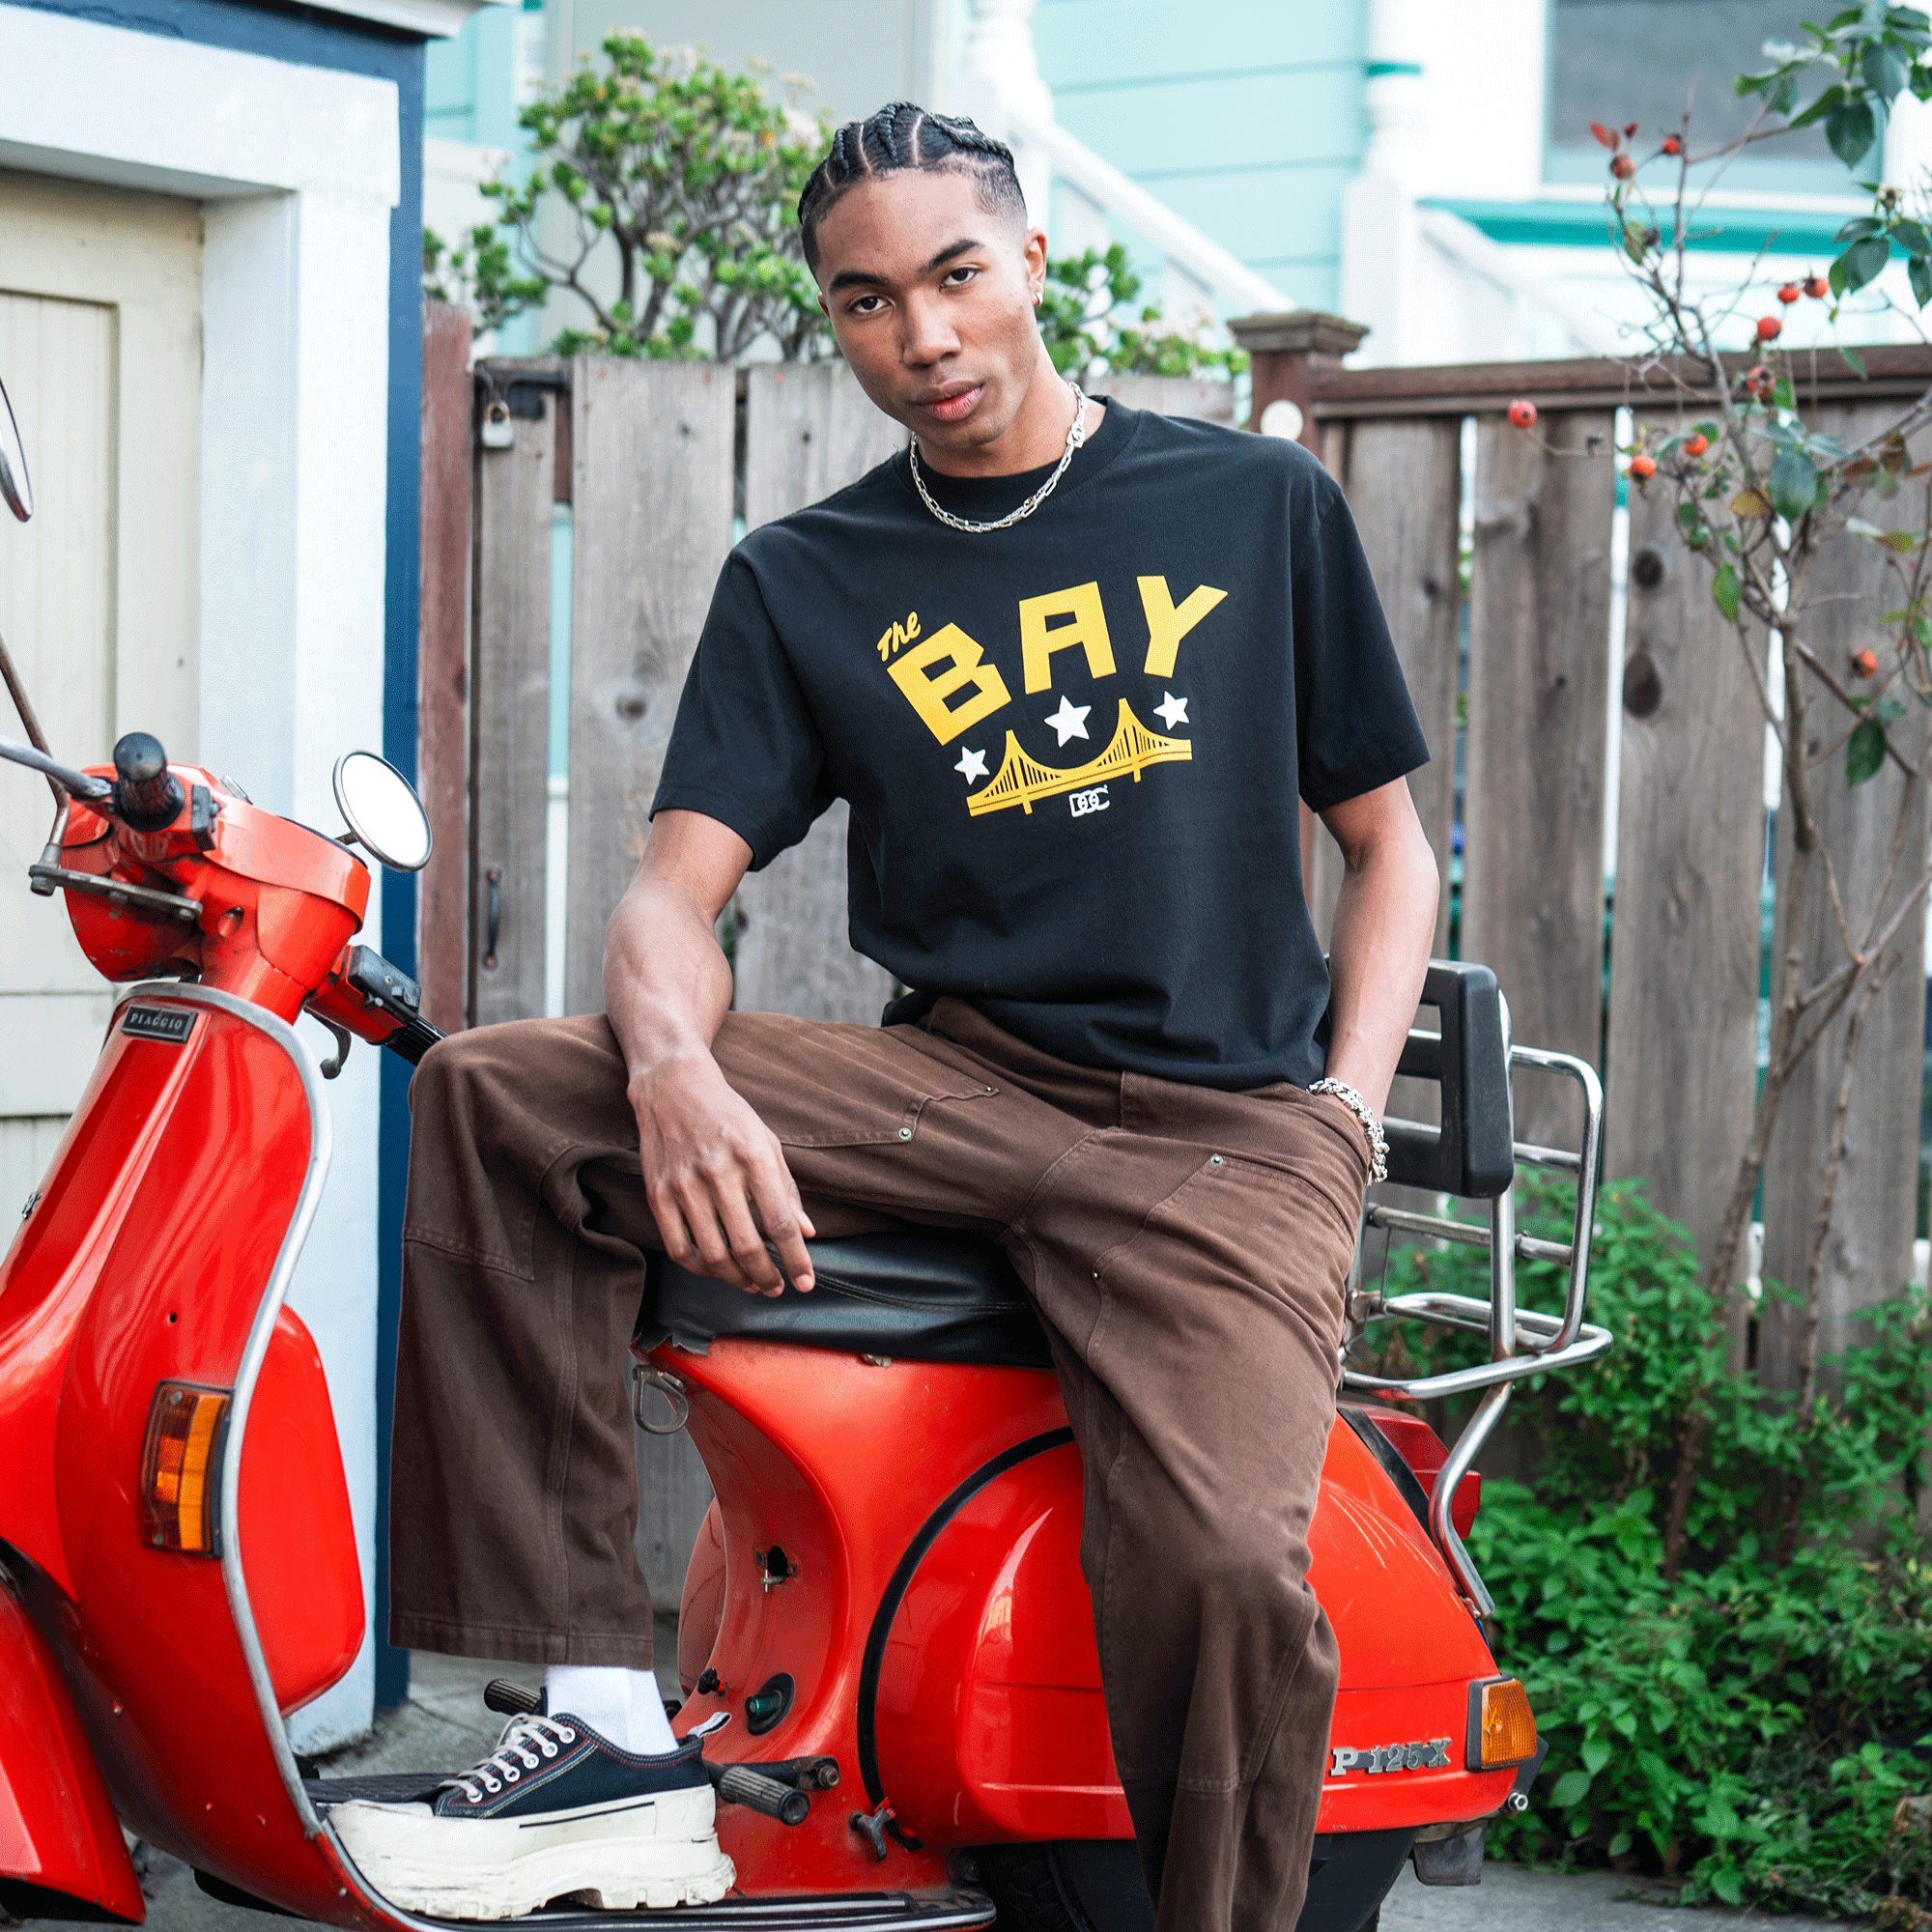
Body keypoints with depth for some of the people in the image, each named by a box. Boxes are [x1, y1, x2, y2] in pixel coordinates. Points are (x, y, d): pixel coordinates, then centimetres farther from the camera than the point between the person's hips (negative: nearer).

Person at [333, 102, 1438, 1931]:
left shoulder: (1257, 501, 11)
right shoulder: (805, 580, 12)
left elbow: (1388, 841, 15)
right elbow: (673, 893, 0)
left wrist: (1339, 1124, -1)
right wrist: (675, 1071, -24)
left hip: (1229, 1126, -2)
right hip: (955, 1075, 2)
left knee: (1224, 1565, -31)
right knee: (495, 1098, -21)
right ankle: (610, 1720, -20)